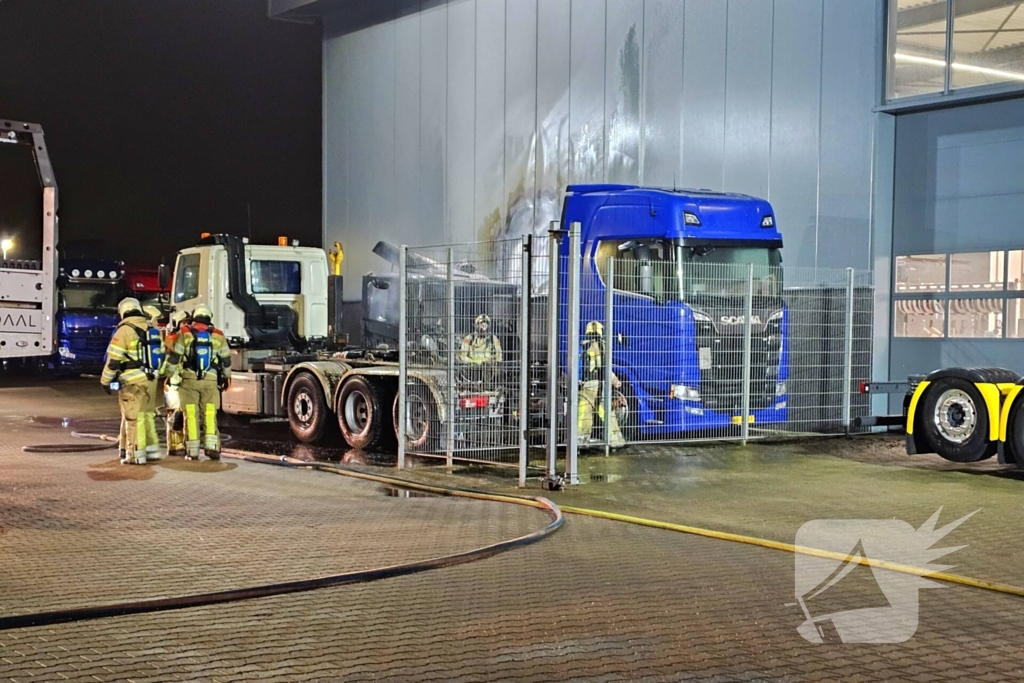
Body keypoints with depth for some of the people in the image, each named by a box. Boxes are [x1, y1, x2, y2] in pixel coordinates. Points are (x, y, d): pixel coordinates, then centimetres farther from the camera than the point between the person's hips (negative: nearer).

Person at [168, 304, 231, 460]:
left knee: (191, 415, 2)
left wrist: (170, 375, 9)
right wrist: (227, 377, 26)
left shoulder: (185, 333, 0)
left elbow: (174, 357, -1)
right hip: (210, 381, 1)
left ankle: (192, 451, 2)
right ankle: (211, 446, -6)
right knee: (210, 414, 6)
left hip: (189, 380, -1)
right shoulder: (218, 335, 5)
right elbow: (226, 360, 12)